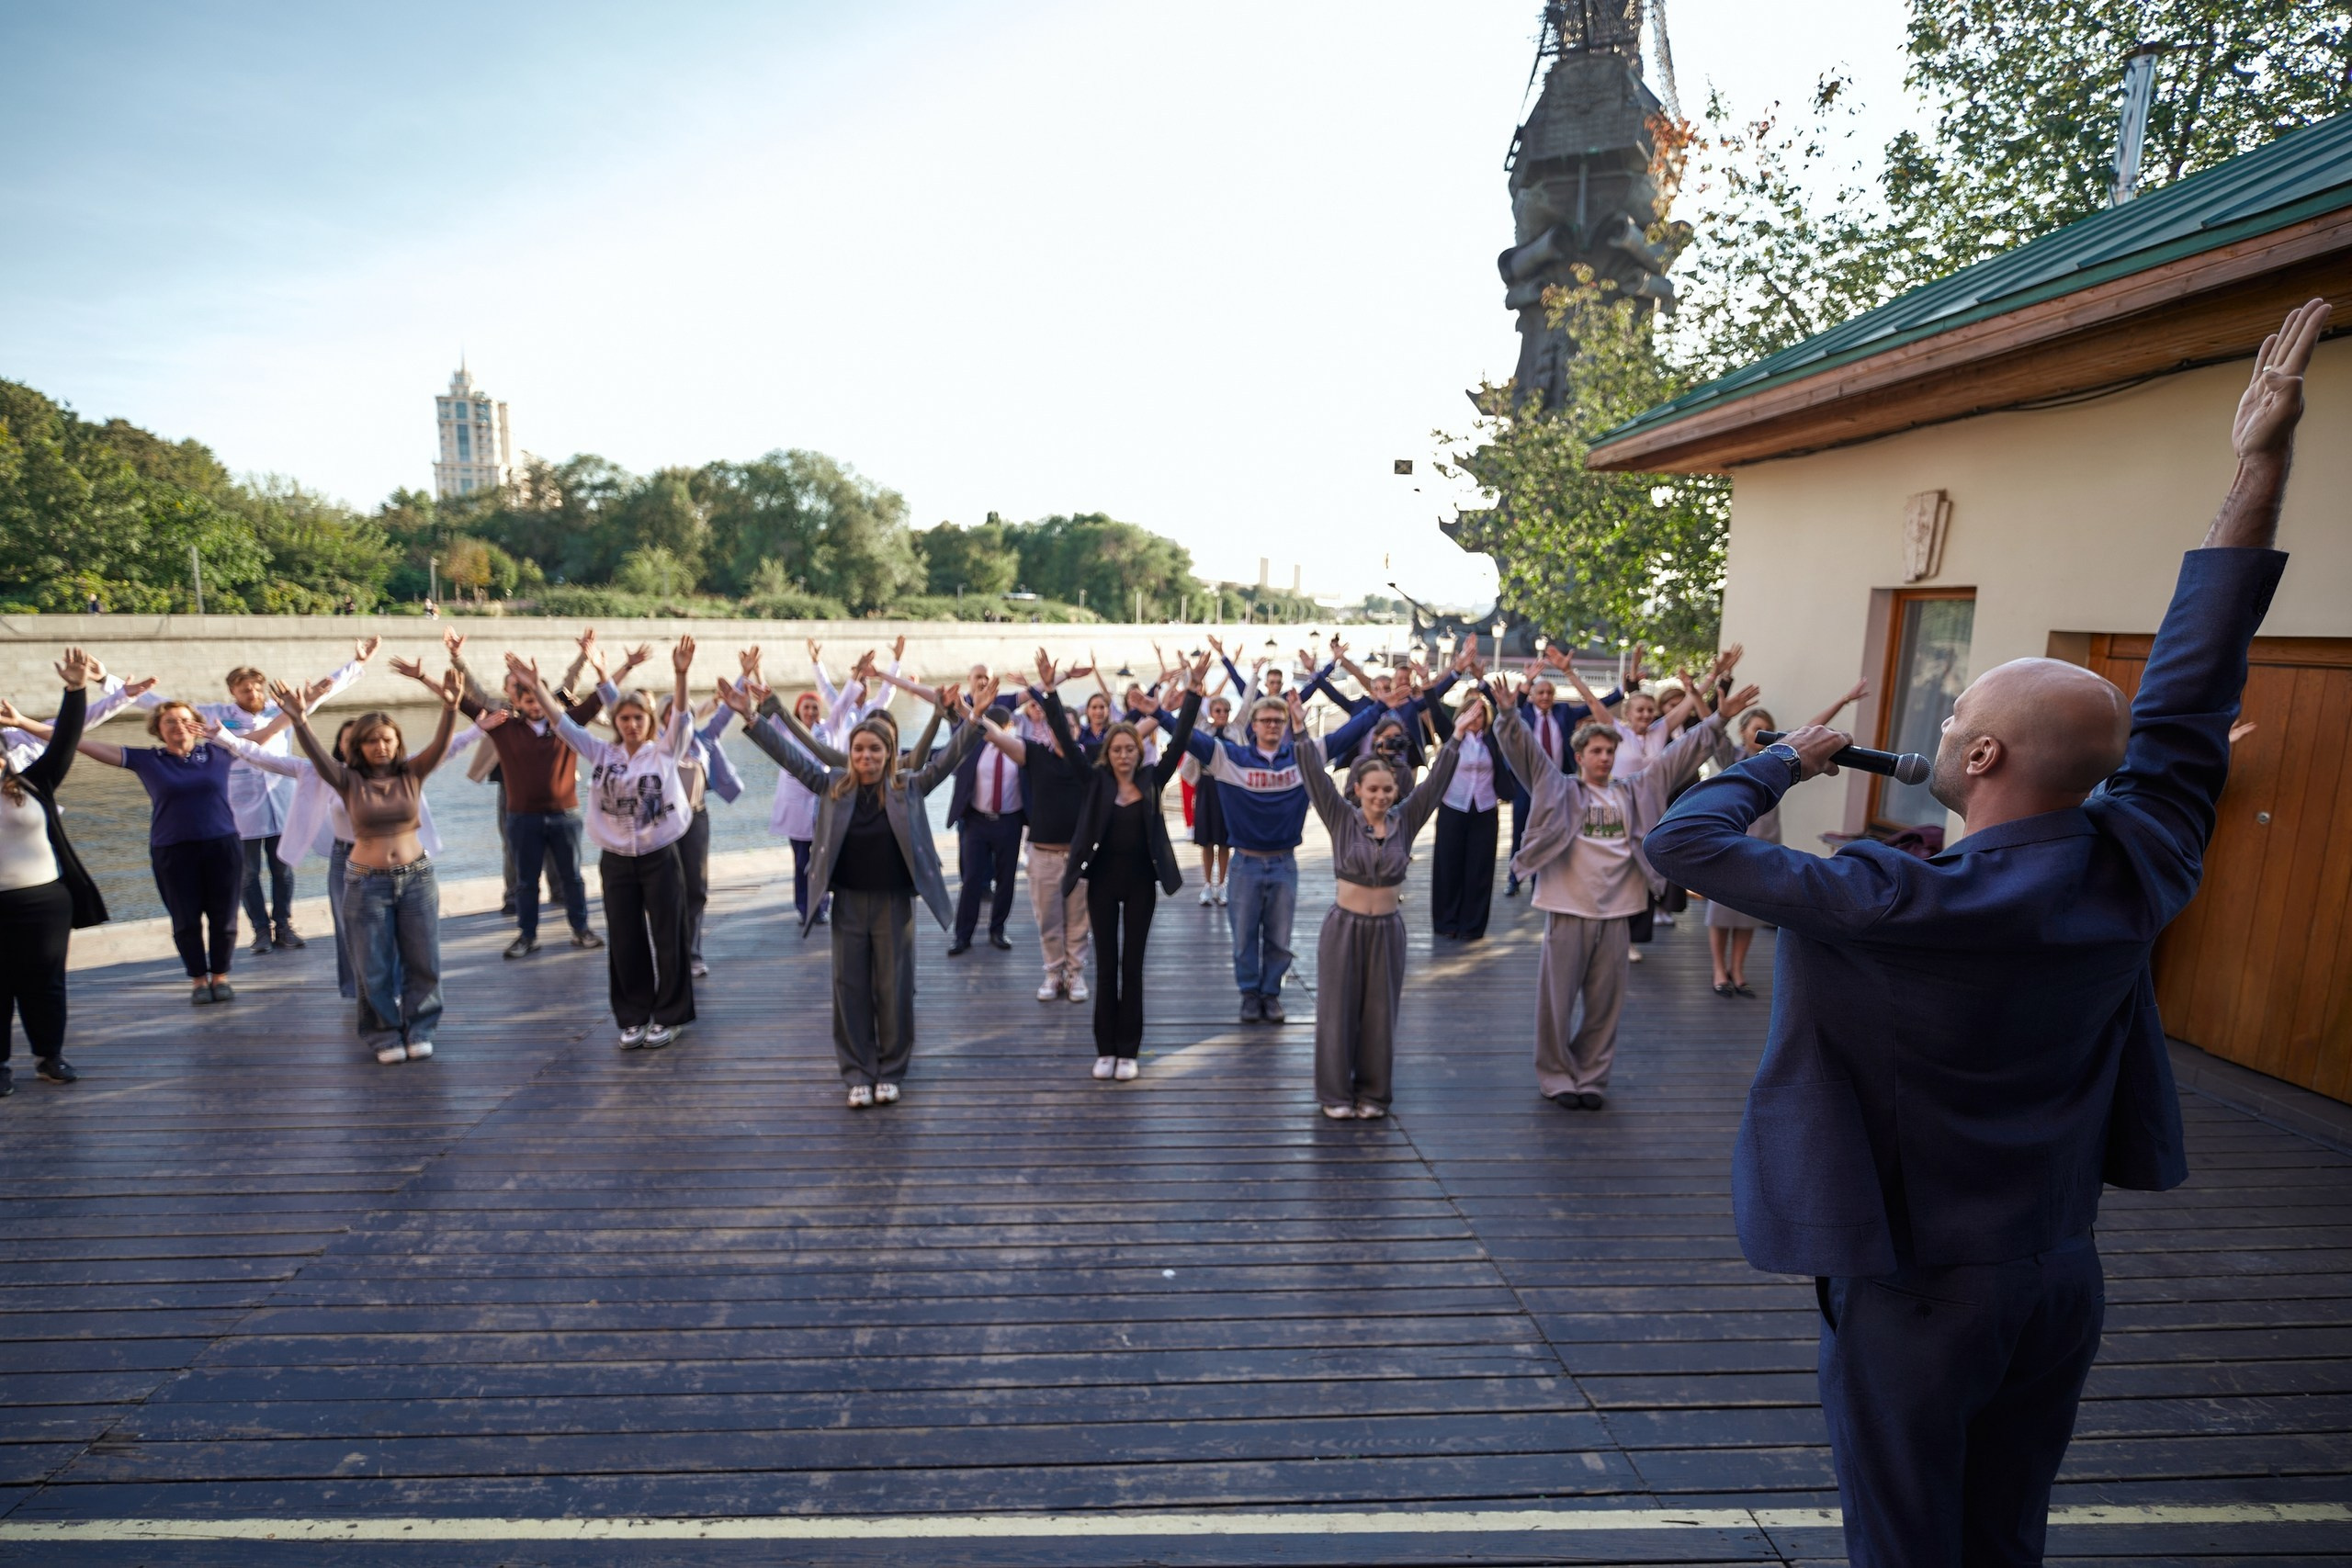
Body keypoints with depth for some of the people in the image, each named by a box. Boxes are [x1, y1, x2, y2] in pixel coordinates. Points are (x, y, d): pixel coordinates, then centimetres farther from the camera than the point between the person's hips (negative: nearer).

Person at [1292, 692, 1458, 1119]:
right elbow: (1316, 776, -15)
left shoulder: (1405, 821, -1)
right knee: (1339, 1010, 6)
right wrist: (1301, 732, -27)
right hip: (1344, 925, -2)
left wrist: (1458, 738, -15)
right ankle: (1336, 1093, 20)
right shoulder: (1341, 818, -6)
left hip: (1387, 928, 2)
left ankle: (1373, 1093, 24)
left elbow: (1436, 781, -6)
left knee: (1380, 1014, 10)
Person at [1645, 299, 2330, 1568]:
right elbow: (2192, 683, -2)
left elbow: (1684, 838, -27)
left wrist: (1791, 759, -8)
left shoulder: (1897, 907, -30)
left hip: (1912, 1290, -6)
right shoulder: (2139, 869, -12)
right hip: (2063, 1279, 6)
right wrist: (2262, 462, 4)